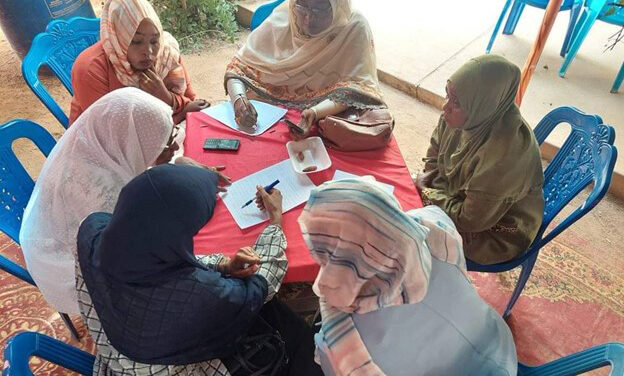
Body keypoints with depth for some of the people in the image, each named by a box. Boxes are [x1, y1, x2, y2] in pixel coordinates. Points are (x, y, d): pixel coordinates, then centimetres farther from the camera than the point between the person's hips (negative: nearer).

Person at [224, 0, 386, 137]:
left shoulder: (355, 29, -13)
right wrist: (239, 99, -29)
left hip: (326, 112, 2)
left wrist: (315, 112, -37)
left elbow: (356, 85, -18)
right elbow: (239, 65, -7)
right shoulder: (280, 20, -9)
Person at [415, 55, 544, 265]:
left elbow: (470, 220, -28)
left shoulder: (505, 154, -38)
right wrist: (429, 175, -10)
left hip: (494, 232, -7)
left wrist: (427, 193, -17)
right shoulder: (467, 116, -16)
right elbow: (436, 149, 7)